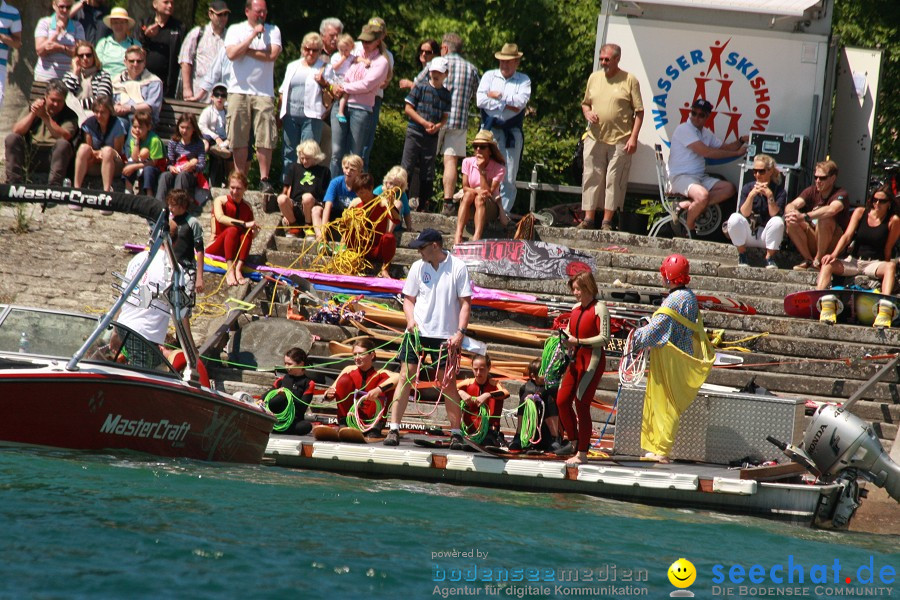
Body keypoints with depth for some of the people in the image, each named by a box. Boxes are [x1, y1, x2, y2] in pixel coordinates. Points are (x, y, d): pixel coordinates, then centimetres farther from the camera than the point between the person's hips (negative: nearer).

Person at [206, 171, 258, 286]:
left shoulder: (247, 208, 8)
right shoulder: (220, 201, -4)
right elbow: (220, 218, -26)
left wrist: (254, 230, -13)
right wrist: (244, 224, -34)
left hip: (236, 251, 3)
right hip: (216, 250, -3)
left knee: (247, 233, -24)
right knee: (233, 230, -30)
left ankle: (238, 269, -38)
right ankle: (230, 271, -43)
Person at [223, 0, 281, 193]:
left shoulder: (273, 31, 9)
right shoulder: (235, 30, 9)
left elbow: (272, 54, -8)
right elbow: (232, 54, -8)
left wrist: (246, 51, -3)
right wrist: (253, 34, -7)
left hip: (264, 92, 0)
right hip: (239, 90, 0)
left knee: (265, 140, -7)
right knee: (239, 140, 0)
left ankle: (264, 180, -5)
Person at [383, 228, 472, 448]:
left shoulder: (458, 267, -4)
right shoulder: (418, 267, 4)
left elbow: (465, 303, -3)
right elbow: (409, 298, 12)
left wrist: (460, 332, -13)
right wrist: (411, 320, -7)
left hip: (445, 336, -2)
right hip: (417, 332, 2)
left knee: (448, 384, 1)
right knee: (405, 377, -4)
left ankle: (456, 433, 11)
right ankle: (393, 429, -3)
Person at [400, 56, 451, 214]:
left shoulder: (446, 94, 8)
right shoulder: (420, 88, -1)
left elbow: (445, 116, 12)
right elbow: (408, 107, -4)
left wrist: (438, 126, -11)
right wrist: (424, 123, -12)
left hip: (432, 136, 3)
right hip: (414, 133, -3)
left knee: (428, 172, 7)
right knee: (406, 167, -5)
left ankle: (424, 203, 14)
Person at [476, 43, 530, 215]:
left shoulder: (523, 80, 10)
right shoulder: (489, 76, 12)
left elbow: (522, 100, -9)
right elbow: (481, 100, -4)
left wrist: (499, 96, -7)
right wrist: (507, 105, -9)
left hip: (512, 133, 0)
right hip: (489, 129, 0)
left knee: (509, 178, 0)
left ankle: (504, 211, 4)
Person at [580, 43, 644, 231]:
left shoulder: (629, 80, -1)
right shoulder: (594, 78, 12)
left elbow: (639, 111, -2)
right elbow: (585, 103, 24)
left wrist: (633, 137, -10)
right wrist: (587, 112, 0)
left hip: (620, 141, -4)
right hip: (595, 138, 4)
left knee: (614, 181, -1)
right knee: (591, 178, 4)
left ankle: (607, 222, 3)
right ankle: (588, 219, 9)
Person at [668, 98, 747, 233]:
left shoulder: (706, 133, 17)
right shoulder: (684, 129, -10)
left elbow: (724, 147, 23)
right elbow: (706, 152, -17)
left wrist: (741, 141, 1)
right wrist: (737, 153, -12)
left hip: (700, 177, 9)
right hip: (681, 177, -9)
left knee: (729, 188, -12)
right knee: (703, 195, -36)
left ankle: (688, 205, -18)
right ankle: (688, 230, -14)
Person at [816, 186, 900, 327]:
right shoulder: (860, 212, 5)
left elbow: (888, 249, -1)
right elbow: (847, 236, -3)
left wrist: (886, 267, -11)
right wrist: (834, 254, -17)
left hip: (875, 264, -3)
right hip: (854, 261, 3)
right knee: (828, 264, -24)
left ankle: (885, 310, -58)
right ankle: (823, 304, -47)